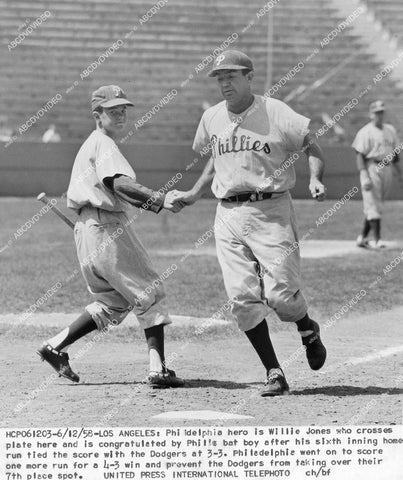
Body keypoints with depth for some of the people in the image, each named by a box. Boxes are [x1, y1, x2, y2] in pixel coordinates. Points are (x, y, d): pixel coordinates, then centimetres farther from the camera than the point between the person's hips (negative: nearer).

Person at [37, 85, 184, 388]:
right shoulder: (103, 144, -9)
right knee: (149, 294, -8)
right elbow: (120, 183, -27)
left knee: (114, 301, 17)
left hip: (88, 231, 10)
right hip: (108, 229, -10)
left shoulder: (91, 145, 22)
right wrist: (159, 199, -40)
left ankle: (55, 347, 15)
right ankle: (158, 368, -15)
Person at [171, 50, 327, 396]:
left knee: (281, 293, -11)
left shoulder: (275, 113, -5)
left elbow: (312, 148, -4)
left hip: (271, 211, -5)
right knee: (243, 299, -5)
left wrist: (315, 180, -21)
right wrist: (195, 193, 25)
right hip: (228, 216, 5)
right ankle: (274, 373, 3)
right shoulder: (212, 118, 11)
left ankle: (308, 330, 24)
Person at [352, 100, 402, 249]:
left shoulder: (390, 130, 15)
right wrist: (364, 176, -21)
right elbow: (360, 155, -11)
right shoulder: (365, 132, -7)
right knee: (373, 205, -9)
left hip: (387, 169, 7)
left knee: (373, 205, 9)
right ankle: (377, 240, -12)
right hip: (371, 168, -7)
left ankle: (362, 238, 16)